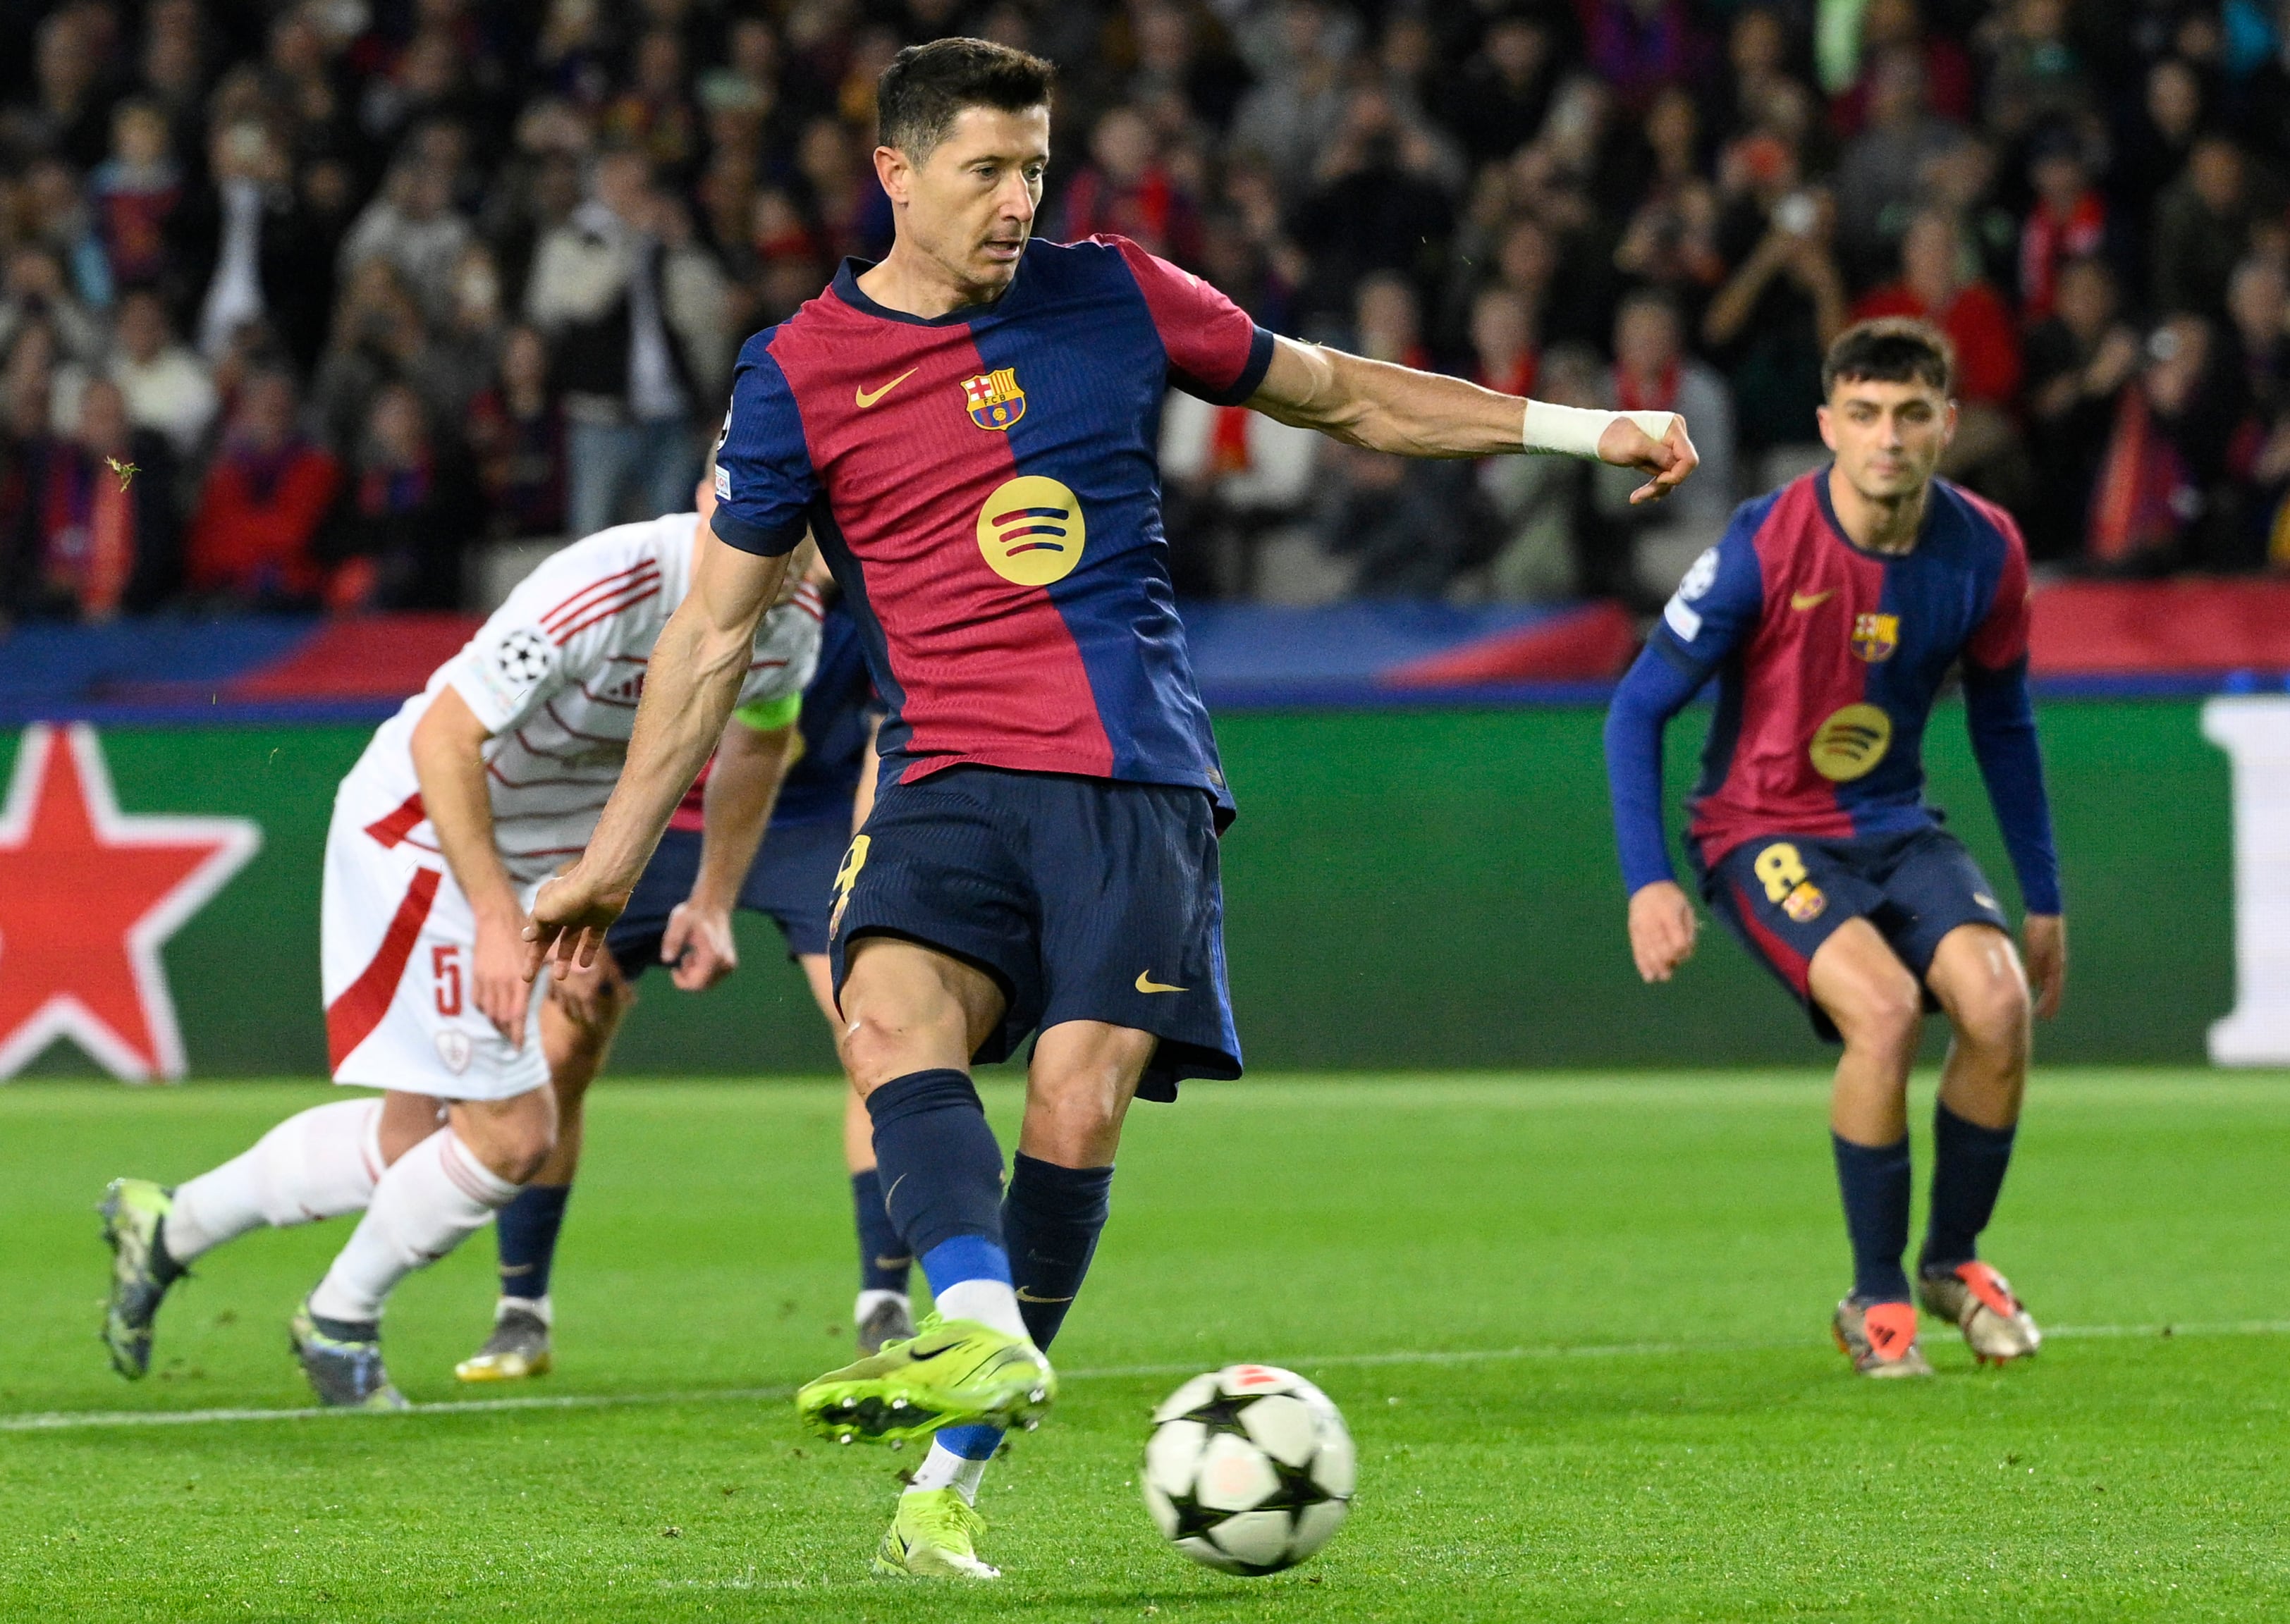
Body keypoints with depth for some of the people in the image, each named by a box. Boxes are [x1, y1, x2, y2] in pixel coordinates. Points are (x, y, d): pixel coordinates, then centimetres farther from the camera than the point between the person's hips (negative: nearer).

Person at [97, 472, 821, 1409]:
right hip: (420, 834, -8)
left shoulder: (790, 632, -9)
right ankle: (340, 1323, 16)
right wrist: (498, 918, -30)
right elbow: (444, 738, -29)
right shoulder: (605, 591, -34)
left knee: (415, 1142, 13)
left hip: (542, 860, 8)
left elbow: (757, 738, 16)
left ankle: (165, 1230, 33)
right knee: (512, 1135, -10)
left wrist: (713, 901, 12)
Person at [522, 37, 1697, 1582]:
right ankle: (983, 1335, -46)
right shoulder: (799, 374, 6)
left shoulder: (1112, 295, 9)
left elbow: (1338, 393, 21)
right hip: (951, 773, 0)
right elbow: (714, 628, 12)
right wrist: (615, 858, 12)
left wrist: (1580, 427, 18)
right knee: (892, 1013, -30)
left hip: (1139, 776, 0)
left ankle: (951, 1483, -12)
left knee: (1080, 1095, -16)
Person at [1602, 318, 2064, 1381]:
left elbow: (2002, 724, 11)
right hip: (1764, 831, -4)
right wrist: (1647, 883, -19)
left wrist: (2042, 899, 14)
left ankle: (1954, 1260, 3)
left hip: (1898, 829, 4)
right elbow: (1638, 708, -10)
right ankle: (1877, 1300, -11)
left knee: (1996, 997, -24)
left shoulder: (1983, 552, -6)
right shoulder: (1764, 548, -18)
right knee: (1883, 1006, -30)